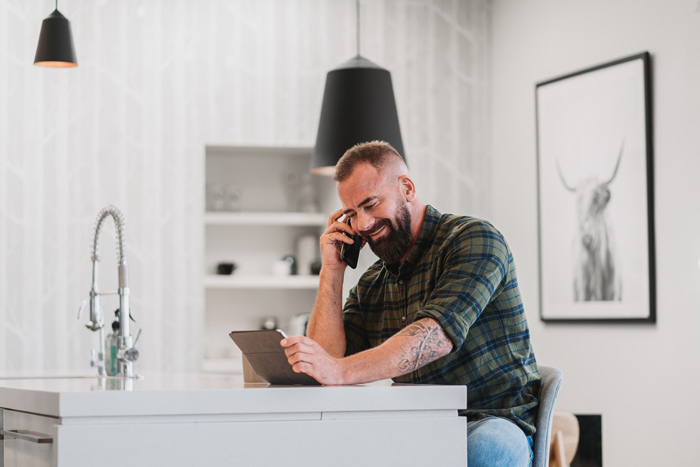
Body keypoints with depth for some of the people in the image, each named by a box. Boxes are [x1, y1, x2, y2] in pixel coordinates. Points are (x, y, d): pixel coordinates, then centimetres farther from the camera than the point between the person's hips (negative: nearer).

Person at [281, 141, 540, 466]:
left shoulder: (474, 239, -6)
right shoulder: (370, 286, 15)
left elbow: (440, 332, -23)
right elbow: (325, 366, 5)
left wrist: (341, 370, -35)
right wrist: (332, 272, 3)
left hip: (492, 421, -4)